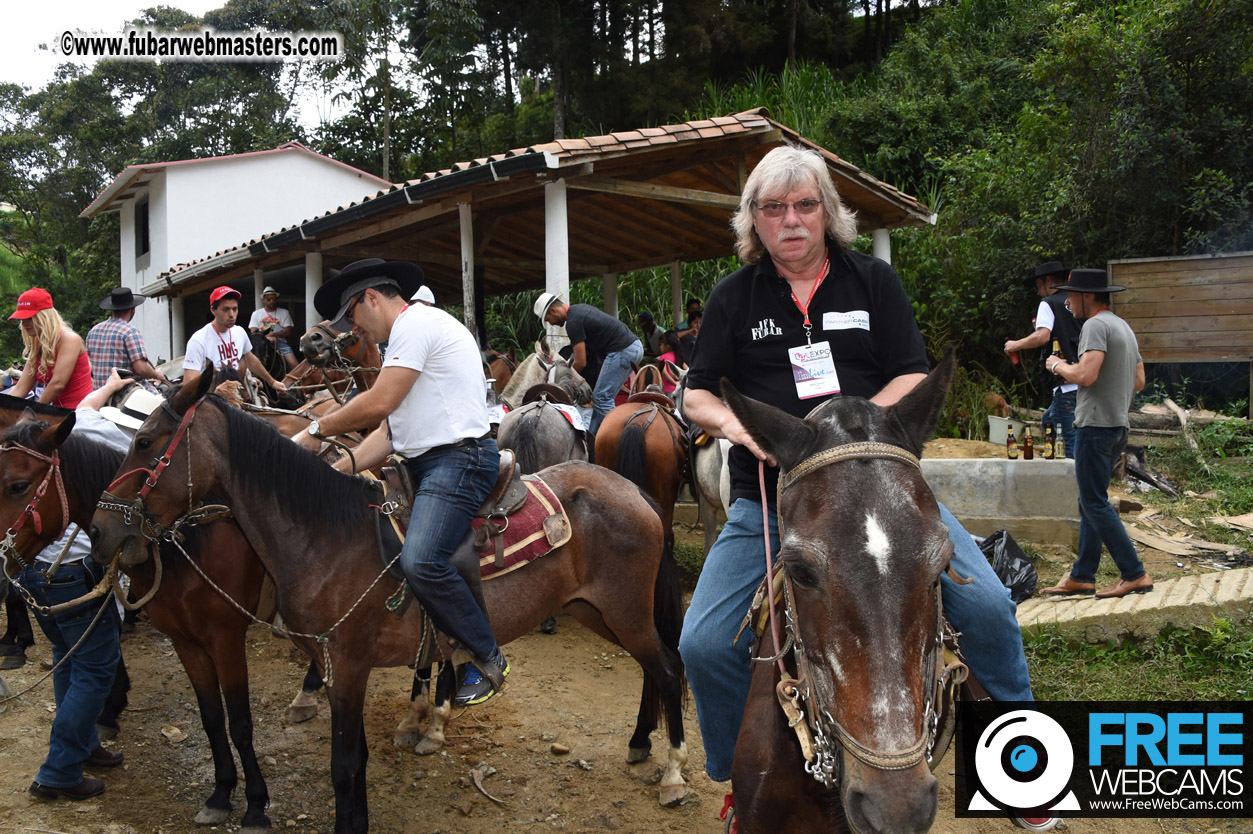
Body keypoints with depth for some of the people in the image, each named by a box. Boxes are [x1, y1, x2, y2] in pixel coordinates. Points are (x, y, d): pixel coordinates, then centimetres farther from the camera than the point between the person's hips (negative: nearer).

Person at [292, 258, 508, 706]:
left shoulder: (416, 322, -7)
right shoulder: (408, 335, 26)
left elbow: (380, 403, -16)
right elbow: (394, 427, 20)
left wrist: (318, 430, -2)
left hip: (458, 458, -12)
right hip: (425, 462, 12)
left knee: (420, 562, -27)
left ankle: (488, 657, -11)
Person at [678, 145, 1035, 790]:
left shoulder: (873, 280, 8)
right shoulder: (734, 296, 8)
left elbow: (914, 379, 3)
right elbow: (697, 396, 8)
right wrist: (740, 428, -14)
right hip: (768, 496, 0)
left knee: (987, 607, -12)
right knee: (704, 645, -13)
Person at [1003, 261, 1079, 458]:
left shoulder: (1049, 303, -4)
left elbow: (1043, 336, -19)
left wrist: (1016, 345, -5)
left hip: (1066, 385, -8)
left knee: (1072, 437, -7)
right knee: (1048, 420, 23)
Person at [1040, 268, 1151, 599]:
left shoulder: (1096, 325, -11)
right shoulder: (1124, 327, 19)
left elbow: (1086, 375, -24)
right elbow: (1139, 382, 20)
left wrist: (1058, 365, -4)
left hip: (1096, 425, -10)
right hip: (1118, 425, 10)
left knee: (1095, 504, -6)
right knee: (1090, 503, 13)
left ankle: (1135, 575, -6)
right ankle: (1081, 576, 17)